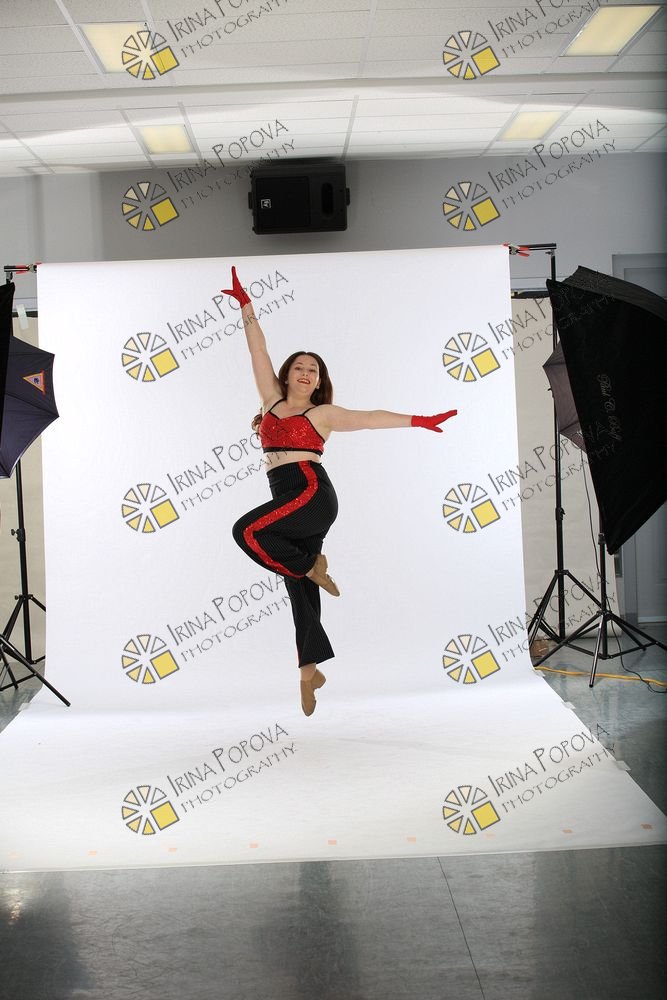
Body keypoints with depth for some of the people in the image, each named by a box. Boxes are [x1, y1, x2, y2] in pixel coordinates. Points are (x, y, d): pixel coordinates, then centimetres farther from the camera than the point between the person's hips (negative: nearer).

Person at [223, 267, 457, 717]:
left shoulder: (323, 413, 5)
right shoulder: (273, 401, 16)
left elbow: (371, 418, 3)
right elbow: (259, 351, 14)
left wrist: (419, 421, -2)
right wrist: (246, 305, 11)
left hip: (313, 494, -5)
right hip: (288, 500, 5)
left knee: (247, 530, -28)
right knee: (298, 589, 5)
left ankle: (311, 567, -8)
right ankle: (310, 670, 11)